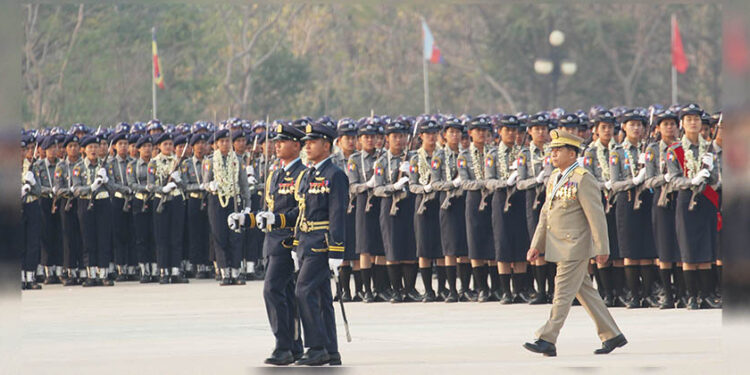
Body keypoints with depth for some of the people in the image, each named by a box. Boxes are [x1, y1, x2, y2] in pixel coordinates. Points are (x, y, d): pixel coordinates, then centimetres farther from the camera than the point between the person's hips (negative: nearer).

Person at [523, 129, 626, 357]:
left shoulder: (583, 179, -14)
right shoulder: (554, 178, 13)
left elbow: (596, 216, -15)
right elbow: (545, 214, 17)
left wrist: (602, 248, -16)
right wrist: (537, 244, 13)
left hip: (575, 246, -9)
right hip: (558, 246, 9)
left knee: (563, 292, -8)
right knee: (585, 292, 12)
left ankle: (547, 341, -9)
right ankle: (612, 336, 20)